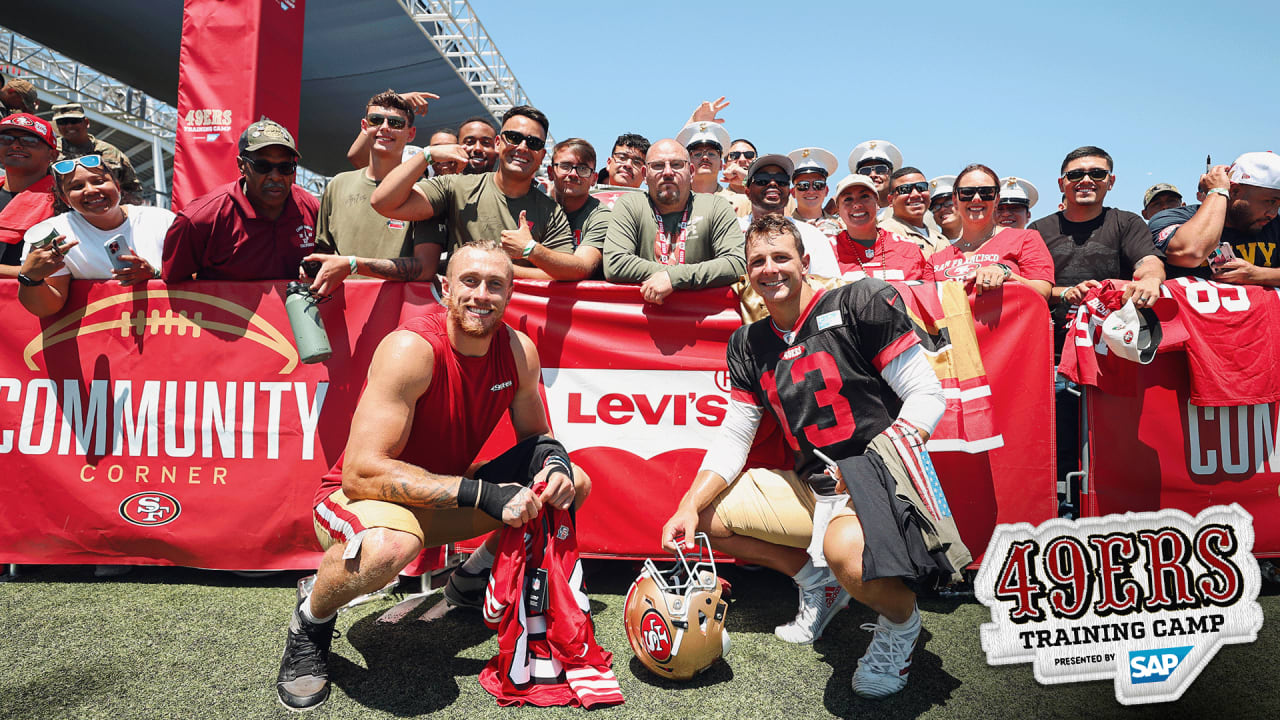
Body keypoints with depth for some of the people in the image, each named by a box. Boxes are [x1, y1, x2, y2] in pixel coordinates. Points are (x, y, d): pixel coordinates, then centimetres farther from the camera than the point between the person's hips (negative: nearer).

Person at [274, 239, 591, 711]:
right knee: (389, 544, -41)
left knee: (572, 483, -1)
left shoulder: (519, 351, -9)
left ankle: (474, 576, 20)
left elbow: (535, 433, 7)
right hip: (360, 499, -6)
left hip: (441, 501, 6)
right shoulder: (412, 349, -27)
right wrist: (481, 493, -36)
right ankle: (311, 621, -5)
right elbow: (360, 471, -32)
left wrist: (554, 459, -18)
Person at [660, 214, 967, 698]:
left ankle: (901, 620, 0)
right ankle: (819, 584, 19)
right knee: (707, 518, 3)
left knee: (845, 549, -38)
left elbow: (927, 396, -10)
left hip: (884, 478, -7)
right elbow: (732, 440, 10)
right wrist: (689, 506, -6)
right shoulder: (748, 345, 10)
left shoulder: (861, 304, -7)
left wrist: (868, 471, -21)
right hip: (813, 487, 7)